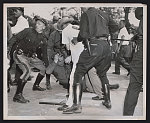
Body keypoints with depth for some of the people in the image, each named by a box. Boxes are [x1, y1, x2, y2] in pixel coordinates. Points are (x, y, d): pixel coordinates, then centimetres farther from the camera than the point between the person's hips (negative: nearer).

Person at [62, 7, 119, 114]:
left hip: (94, 46, -6)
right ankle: (108, 102, 29)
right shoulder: (104, 15, 17)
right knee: (103, 74, 24)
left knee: (78, 74, -1)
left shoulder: (86, 15, 0)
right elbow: (115, 27, 26)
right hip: (106, 46, 7)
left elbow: (83, 34, -9)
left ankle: (77, 105, -8)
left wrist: (77, 40, 10)